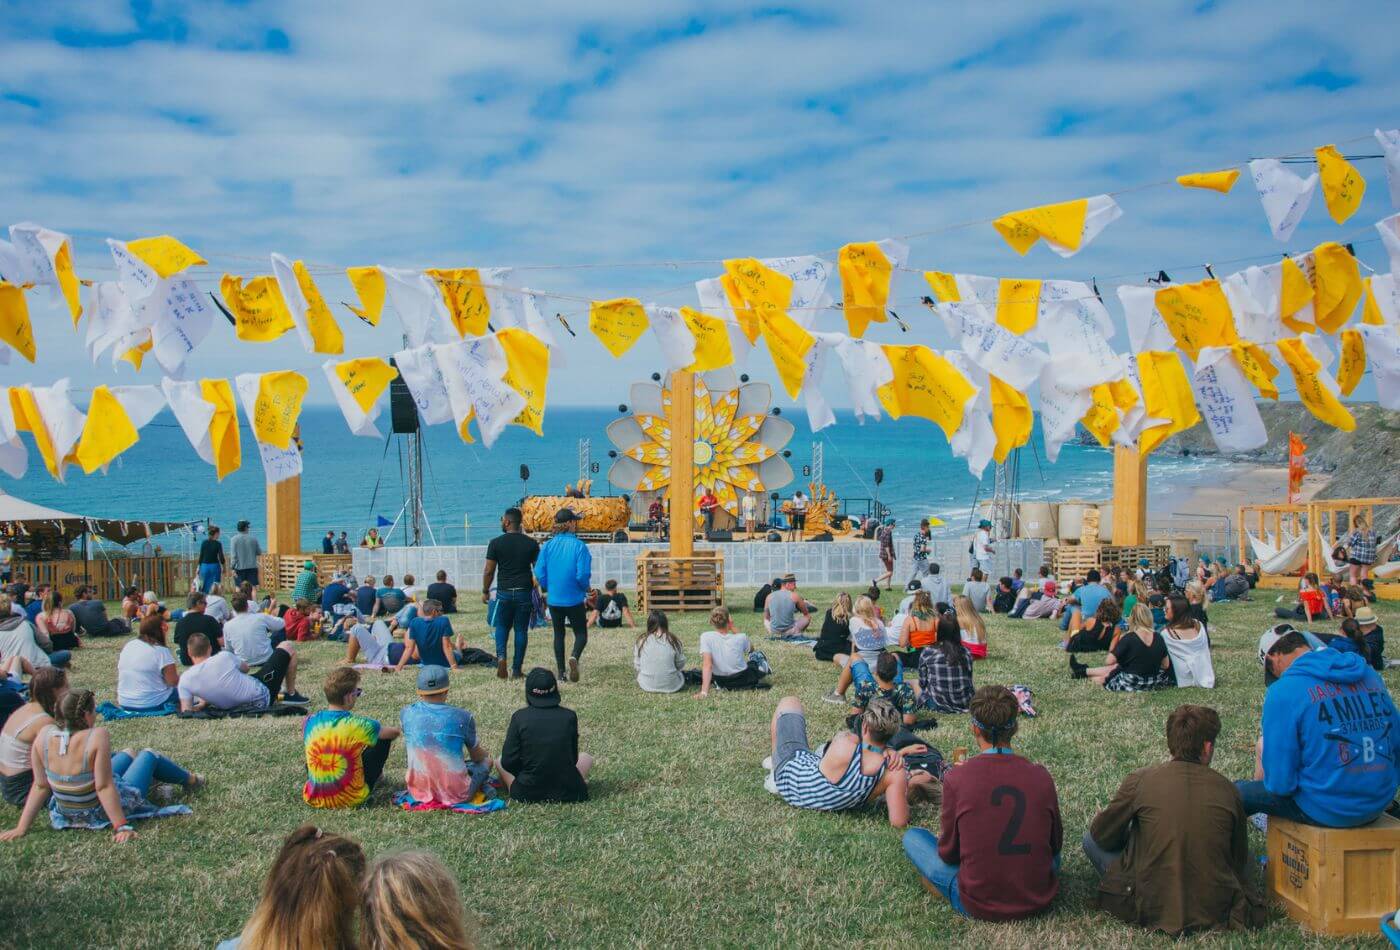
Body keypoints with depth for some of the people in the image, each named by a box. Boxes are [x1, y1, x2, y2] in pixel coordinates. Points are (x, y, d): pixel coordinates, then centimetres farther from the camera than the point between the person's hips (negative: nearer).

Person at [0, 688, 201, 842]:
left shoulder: (44, 736, -15)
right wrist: (122, 826, -25)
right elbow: (104, 787, -30)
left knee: (129, 753, 30)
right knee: (148, 754, 23)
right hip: (104, 811, -5)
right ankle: (190, 781, 50)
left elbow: (40, 786, -11)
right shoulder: (97, 736, -31)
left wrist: (21, 828, -3)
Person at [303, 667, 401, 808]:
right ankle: (376, 775, 39)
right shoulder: (359, 725, -16)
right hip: (350, 800, -4)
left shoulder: (310, 722, -6)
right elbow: (394, 732, 2)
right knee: (384, 739, 11)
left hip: (314, 800, 4)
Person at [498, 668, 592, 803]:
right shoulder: (569, 716, -6)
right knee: (586, 757, 30)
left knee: (499, 762, 27)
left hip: (528, 795, 0)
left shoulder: (519, 717, -9)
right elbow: (573, 758, 4)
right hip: (567, 793, 1)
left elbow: (508, 762, -6)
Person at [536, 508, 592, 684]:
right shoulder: (579, 546, -12)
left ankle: (561, 672, 17)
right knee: (581, 633, 8)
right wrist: (585, 589, 5)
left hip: (554, 599, 3)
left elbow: (539, 573, -4)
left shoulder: (548, 546, -3)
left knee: (558, 633, 17)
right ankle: (574, 656, -22)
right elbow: (583, 575, -16)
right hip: (574, 599, -3)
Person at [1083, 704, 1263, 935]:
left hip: (1152, 908, -2)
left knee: (1092, 839, 13)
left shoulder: (1139, 780, -10)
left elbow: (1103, 835, 2)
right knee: (1247, 860, 31)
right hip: (1216, 911, 2)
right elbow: (1239, 858, 8)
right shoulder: (1227, 789, -4)